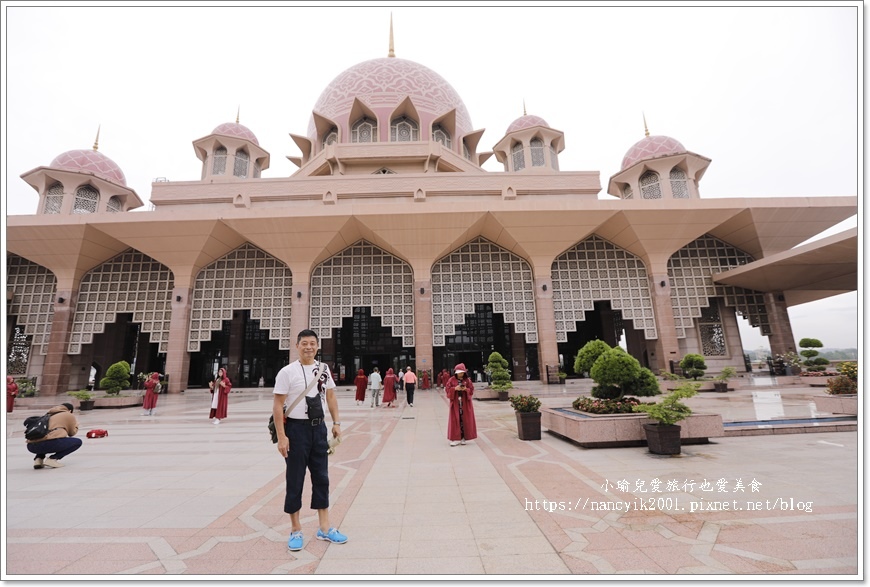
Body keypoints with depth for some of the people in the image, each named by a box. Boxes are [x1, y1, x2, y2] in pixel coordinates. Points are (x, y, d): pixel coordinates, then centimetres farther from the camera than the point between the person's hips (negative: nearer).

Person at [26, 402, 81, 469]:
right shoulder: (70, 415, 16)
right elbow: (72, 433, 21)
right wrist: (76, 425, 41)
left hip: (31, 446, 7)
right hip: (51, 443, -7)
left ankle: (38, 459, 13)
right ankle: (53, 459, -6)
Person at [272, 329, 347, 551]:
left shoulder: (323, 368, 4)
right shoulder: (287, 372, -10)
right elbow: (278, 405, -10)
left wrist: (336, 423, 5)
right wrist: (281, 436, -15)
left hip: (319, 427, 5)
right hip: (296, 428, -4)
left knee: (321, 478, 12)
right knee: (295, 480, 7)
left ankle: (324, 528, 25)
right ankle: (296, 530, 25)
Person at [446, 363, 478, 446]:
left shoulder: (467, 380, 3)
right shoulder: (452, 380, 0)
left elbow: (472, 389, 3)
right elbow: (448, 389, -2)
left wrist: (466, 389, -17)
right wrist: (455, 388, -18)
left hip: (465, 403, 1)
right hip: (455, 403, -1)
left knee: (465, 420, 2)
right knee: (455, 420, -1)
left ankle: (463, 438, 12)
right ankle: (455, 438, 4)